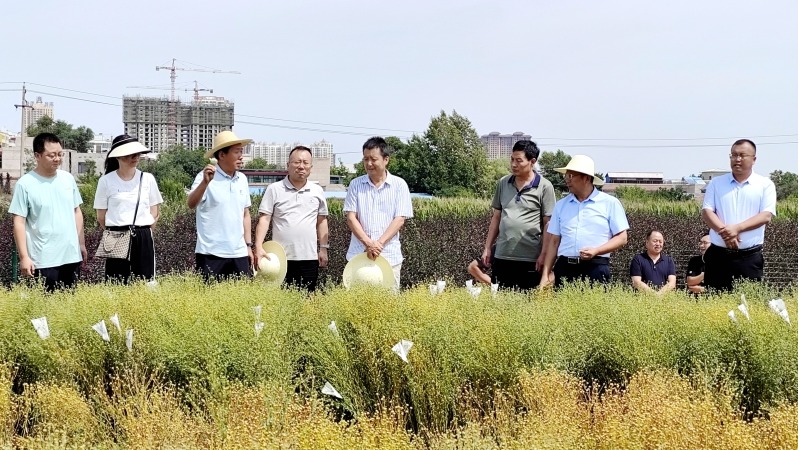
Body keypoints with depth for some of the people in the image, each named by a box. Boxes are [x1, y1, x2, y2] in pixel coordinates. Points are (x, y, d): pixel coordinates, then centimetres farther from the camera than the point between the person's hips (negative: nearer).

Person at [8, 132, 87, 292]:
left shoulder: (68, 178, 7)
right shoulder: (25, 184, -7)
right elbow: (19, 222, -8)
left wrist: (81, 244, 14)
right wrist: (24, 257, -12)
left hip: (72, 256, 5)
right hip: (43, 261, -5)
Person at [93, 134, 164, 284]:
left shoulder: (148, 179, 5)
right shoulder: (106, 181, 0)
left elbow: (154, 215, 9)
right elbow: (101, 218, 5)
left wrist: (141, 232, 3)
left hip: (143, 239, 1)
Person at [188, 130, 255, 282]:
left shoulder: (242, 179, 11)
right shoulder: (206, 177, -6)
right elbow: (191, 204, -21)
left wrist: (249, 245, 15)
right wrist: (205, 182, -36)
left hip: (239, 253, 5)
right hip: (210, 253, -5)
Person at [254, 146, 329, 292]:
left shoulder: (317, 191, 10)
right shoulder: (274, 189, 1)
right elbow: (264, 219, -4)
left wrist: (323, 248, 10)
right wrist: (259, 247, -15)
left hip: (309, 257, 2)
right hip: (281, 257, -2)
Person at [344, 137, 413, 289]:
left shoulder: (399, 185, 2)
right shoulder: (355, 185, 6)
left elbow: (400, 219, -3)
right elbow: (351, 217, 0)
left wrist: (379, 243, -16)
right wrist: (368, 243, -15)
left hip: (389, 256, -1)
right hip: (358, 254, 1)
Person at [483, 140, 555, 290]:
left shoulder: (544, 187, -3)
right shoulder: (503, 183, 11)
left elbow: (548, 224, -3)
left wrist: (544, 256, -9)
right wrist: (487, 248, 11)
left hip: (530, 260, -4)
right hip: (502, 257, 4)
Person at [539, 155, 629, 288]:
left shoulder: (610, 203, 5)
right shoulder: (561, 205, 16)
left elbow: (622, 238, 2)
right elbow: (553, 241, 14)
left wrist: (596, 251, -13)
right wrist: (545, 275, 6)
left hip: (595, 268, -3)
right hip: (564, 268, 3)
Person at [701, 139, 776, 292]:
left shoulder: (765, 185, 4)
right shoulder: (716, 183, 10)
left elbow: (767, 216, -7)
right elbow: (707, 212, 1)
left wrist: (737, 228, -19)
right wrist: (724, 232, -17)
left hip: (750, 257, -2)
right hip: (718, 255, 2)